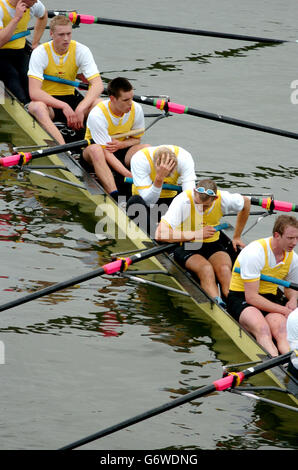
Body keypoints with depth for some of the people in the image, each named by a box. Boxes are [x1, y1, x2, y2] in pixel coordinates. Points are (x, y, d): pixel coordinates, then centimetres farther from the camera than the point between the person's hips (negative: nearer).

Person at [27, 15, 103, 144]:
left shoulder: (81, 50, -6)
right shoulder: (40, 53, -13)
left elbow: (98, 85, -15)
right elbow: (34, 92, -23)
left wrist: (81, 108, -32)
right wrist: (63, 106, -33)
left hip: (70, 98, 3)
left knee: (99, 103, -27)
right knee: (37, 107, -39)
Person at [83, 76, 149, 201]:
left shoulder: (136, 109, -12)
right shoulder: (97, 115, -27)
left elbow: (136, 139, 5)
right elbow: (106, 152, -30)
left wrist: (121, 145, -20)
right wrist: (129, 175, -40)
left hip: (121, 149, 4)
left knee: (146, 148, -24)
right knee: (95, 149, -40)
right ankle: (114, 195, -52)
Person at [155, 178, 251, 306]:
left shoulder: (223, 199, -13)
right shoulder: (183, 201, -23)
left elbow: (246, 202, 12)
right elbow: (160, 234, -31)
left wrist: (237, 237, 17)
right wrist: (195, 234, -30)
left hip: (213, 245, 3)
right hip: (186, 247, -3)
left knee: (225, 269, -30)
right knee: (206, 268, -34)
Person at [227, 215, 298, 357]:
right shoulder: (255, 253, -19)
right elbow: (251, 297, -20)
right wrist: (283, 310, -19)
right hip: (241, 298, -5)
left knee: (280, 328, -31)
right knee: (262, 329, -37)